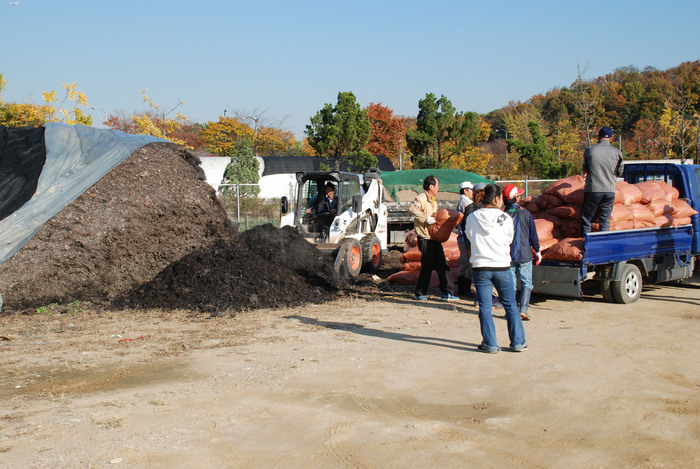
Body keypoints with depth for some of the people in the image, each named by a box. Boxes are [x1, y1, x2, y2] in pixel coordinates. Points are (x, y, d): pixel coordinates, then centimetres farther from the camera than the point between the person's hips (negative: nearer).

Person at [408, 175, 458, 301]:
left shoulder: (434, 201, 20)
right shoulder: (421, 199, -11)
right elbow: (412, 209, -30)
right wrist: (426, 219, -29)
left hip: (435, 238, 9)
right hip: (425, 239, -9)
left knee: (443, 265, 6)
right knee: (427, 266, -4)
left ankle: (447, 293, 9)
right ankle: (420, 293, 10)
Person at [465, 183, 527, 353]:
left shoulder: (471, 218, -2)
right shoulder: (505, 218, -4)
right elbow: (509, 240, 9)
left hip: (480, 267, 0)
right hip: (502, 267, 0)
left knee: (485, 307, 6)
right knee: (510, 305, 11)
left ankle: (490, 344, 5)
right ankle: (518, 342, 14)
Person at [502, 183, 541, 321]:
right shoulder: (526, 215, -6)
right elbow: (533, 235, 1)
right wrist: (537, 251, 14)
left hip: (507, 256, 2)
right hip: (524, 255, -1)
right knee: (526, 283, 5)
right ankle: (523, 310, -7)